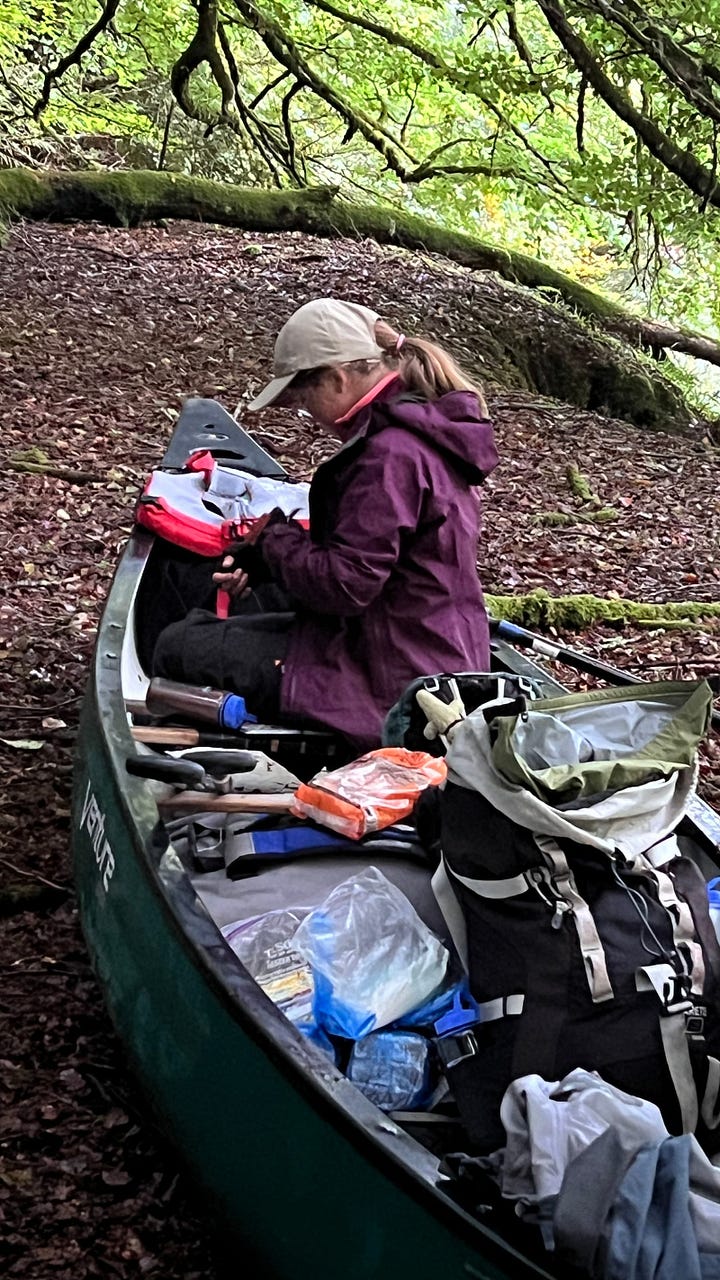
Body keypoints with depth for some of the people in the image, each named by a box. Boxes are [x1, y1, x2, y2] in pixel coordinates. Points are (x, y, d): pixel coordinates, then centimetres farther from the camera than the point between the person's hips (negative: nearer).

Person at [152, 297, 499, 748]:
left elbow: (344, 584, -26)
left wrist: (276, 535, -7)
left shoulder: (392, 453, -25)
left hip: (393, 680, -11)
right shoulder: (427, 430, 9)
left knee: (178, 647, -4)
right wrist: (263, 562, 6)